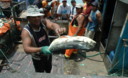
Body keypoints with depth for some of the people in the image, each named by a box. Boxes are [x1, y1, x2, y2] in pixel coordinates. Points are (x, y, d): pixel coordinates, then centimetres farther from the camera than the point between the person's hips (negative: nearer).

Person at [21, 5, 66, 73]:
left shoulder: (43, 22, -18)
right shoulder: (26, 31, -27)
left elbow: (52, 25, -38)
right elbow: (26, 49, -37)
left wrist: (57, 28, -61)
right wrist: (41, 49, -53)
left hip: (48, 54, 4)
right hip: (38, 58, -4)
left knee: (48, 70, 29)